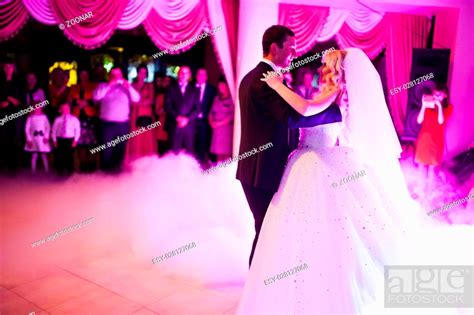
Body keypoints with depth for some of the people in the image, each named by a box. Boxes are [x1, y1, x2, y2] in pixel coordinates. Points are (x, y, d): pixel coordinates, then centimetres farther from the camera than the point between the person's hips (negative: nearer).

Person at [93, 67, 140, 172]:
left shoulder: (126, 87, 12)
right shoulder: (103, 86, 8)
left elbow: (137, 98, -1)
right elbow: (96, 97, -10)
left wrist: (129, 87, -13)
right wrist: (108, 86, -12)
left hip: (123, 123, 2)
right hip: (107, 123, -2)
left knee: (121, 147, 9)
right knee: (106, 148, 0)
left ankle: (117, 166, 22)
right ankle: (106, 167, 12)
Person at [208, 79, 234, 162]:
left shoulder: (231, 99, -5)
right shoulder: (217, 98, 15)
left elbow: (232, 114, -11)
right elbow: (212, 112, 14)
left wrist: (221, 123, -11)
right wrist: (211, 122, -3)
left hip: (226, 128, -5)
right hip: (216, 128, 6)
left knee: (225, 148, -8)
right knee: (218, 148, 6)